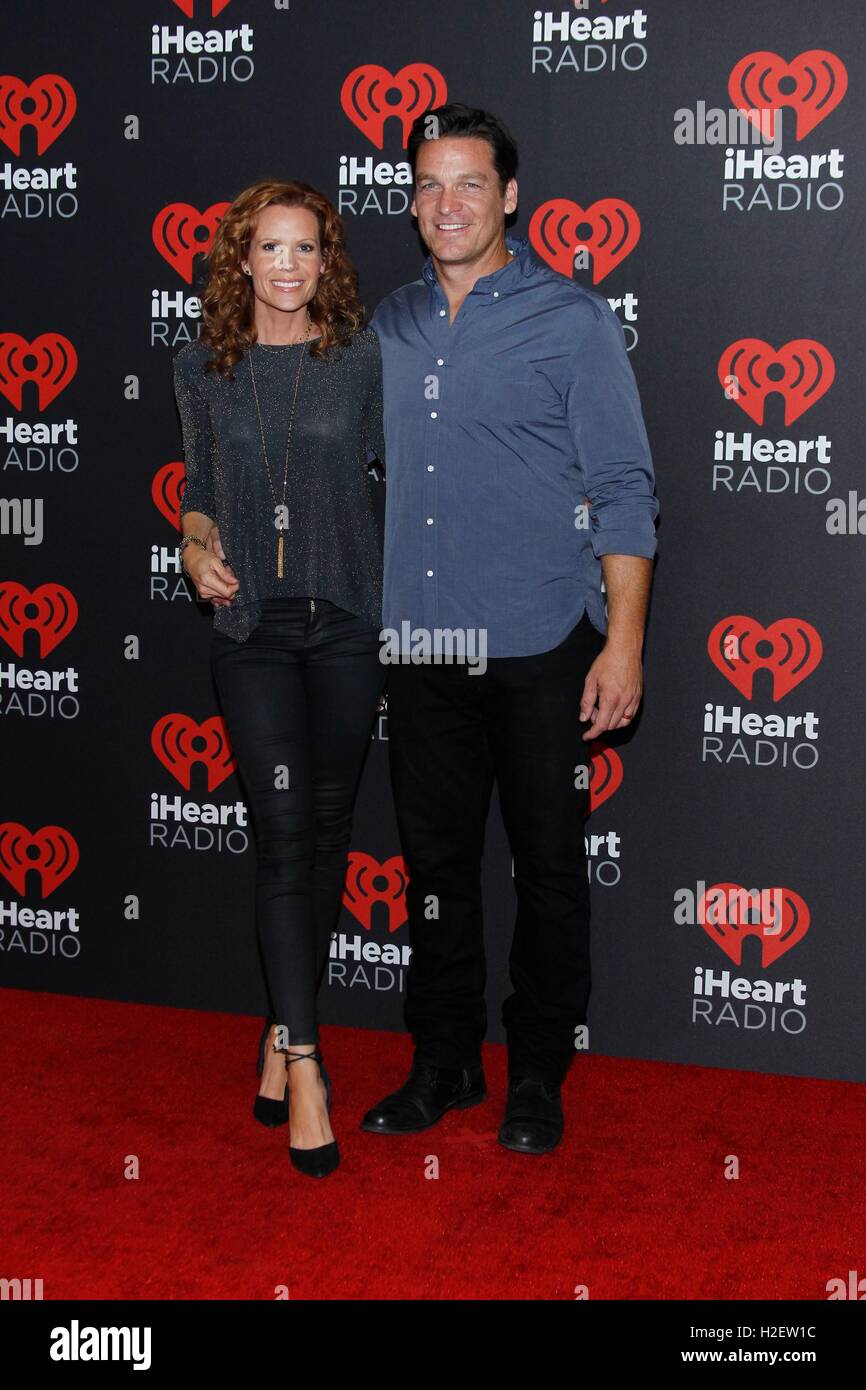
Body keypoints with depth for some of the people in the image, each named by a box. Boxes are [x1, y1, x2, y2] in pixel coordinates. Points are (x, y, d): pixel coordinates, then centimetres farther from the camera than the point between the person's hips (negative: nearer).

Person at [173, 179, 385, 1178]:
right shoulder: (203, 369, 5)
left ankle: (285, 1029, 24)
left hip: (348, 620, 1)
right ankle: (302, 1063, -3)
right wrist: (198, 545, -4)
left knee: (327, 830, 8)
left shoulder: (363, 356, 1)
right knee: (284, 833, -7)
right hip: (253, 627, 0)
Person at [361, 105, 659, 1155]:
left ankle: (538, 1077, 22)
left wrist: (624, 640, -12)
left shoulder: (572, 319, -3)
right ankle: (445, 1062, 28)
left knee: (548, 869, 6)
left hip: (540, 647, -4)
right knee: (434, 861, 12)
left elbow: (623, 489, -5)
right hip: (419, 644, 4)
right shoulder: (388, 326, 10)